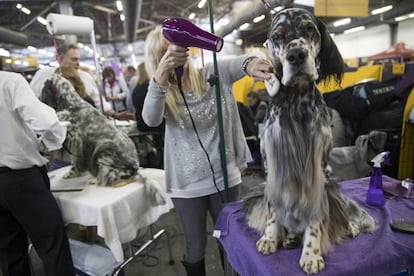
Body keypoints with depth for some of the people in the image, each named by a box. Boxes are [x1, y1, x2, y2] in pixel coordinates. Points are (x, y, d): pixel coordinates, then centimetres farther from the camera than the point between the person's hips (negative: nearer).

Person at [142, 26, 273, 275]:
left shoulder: (213, 75, -2)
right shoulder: (163, 92, -3)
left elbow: (234, 64, -24)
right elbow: (150, 120, -25)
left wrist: (249, 63, -48)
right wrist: (161, 76, -41)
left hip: (225, 176, 1)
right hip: (188, 184, 0)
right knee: (196, 247, 14)